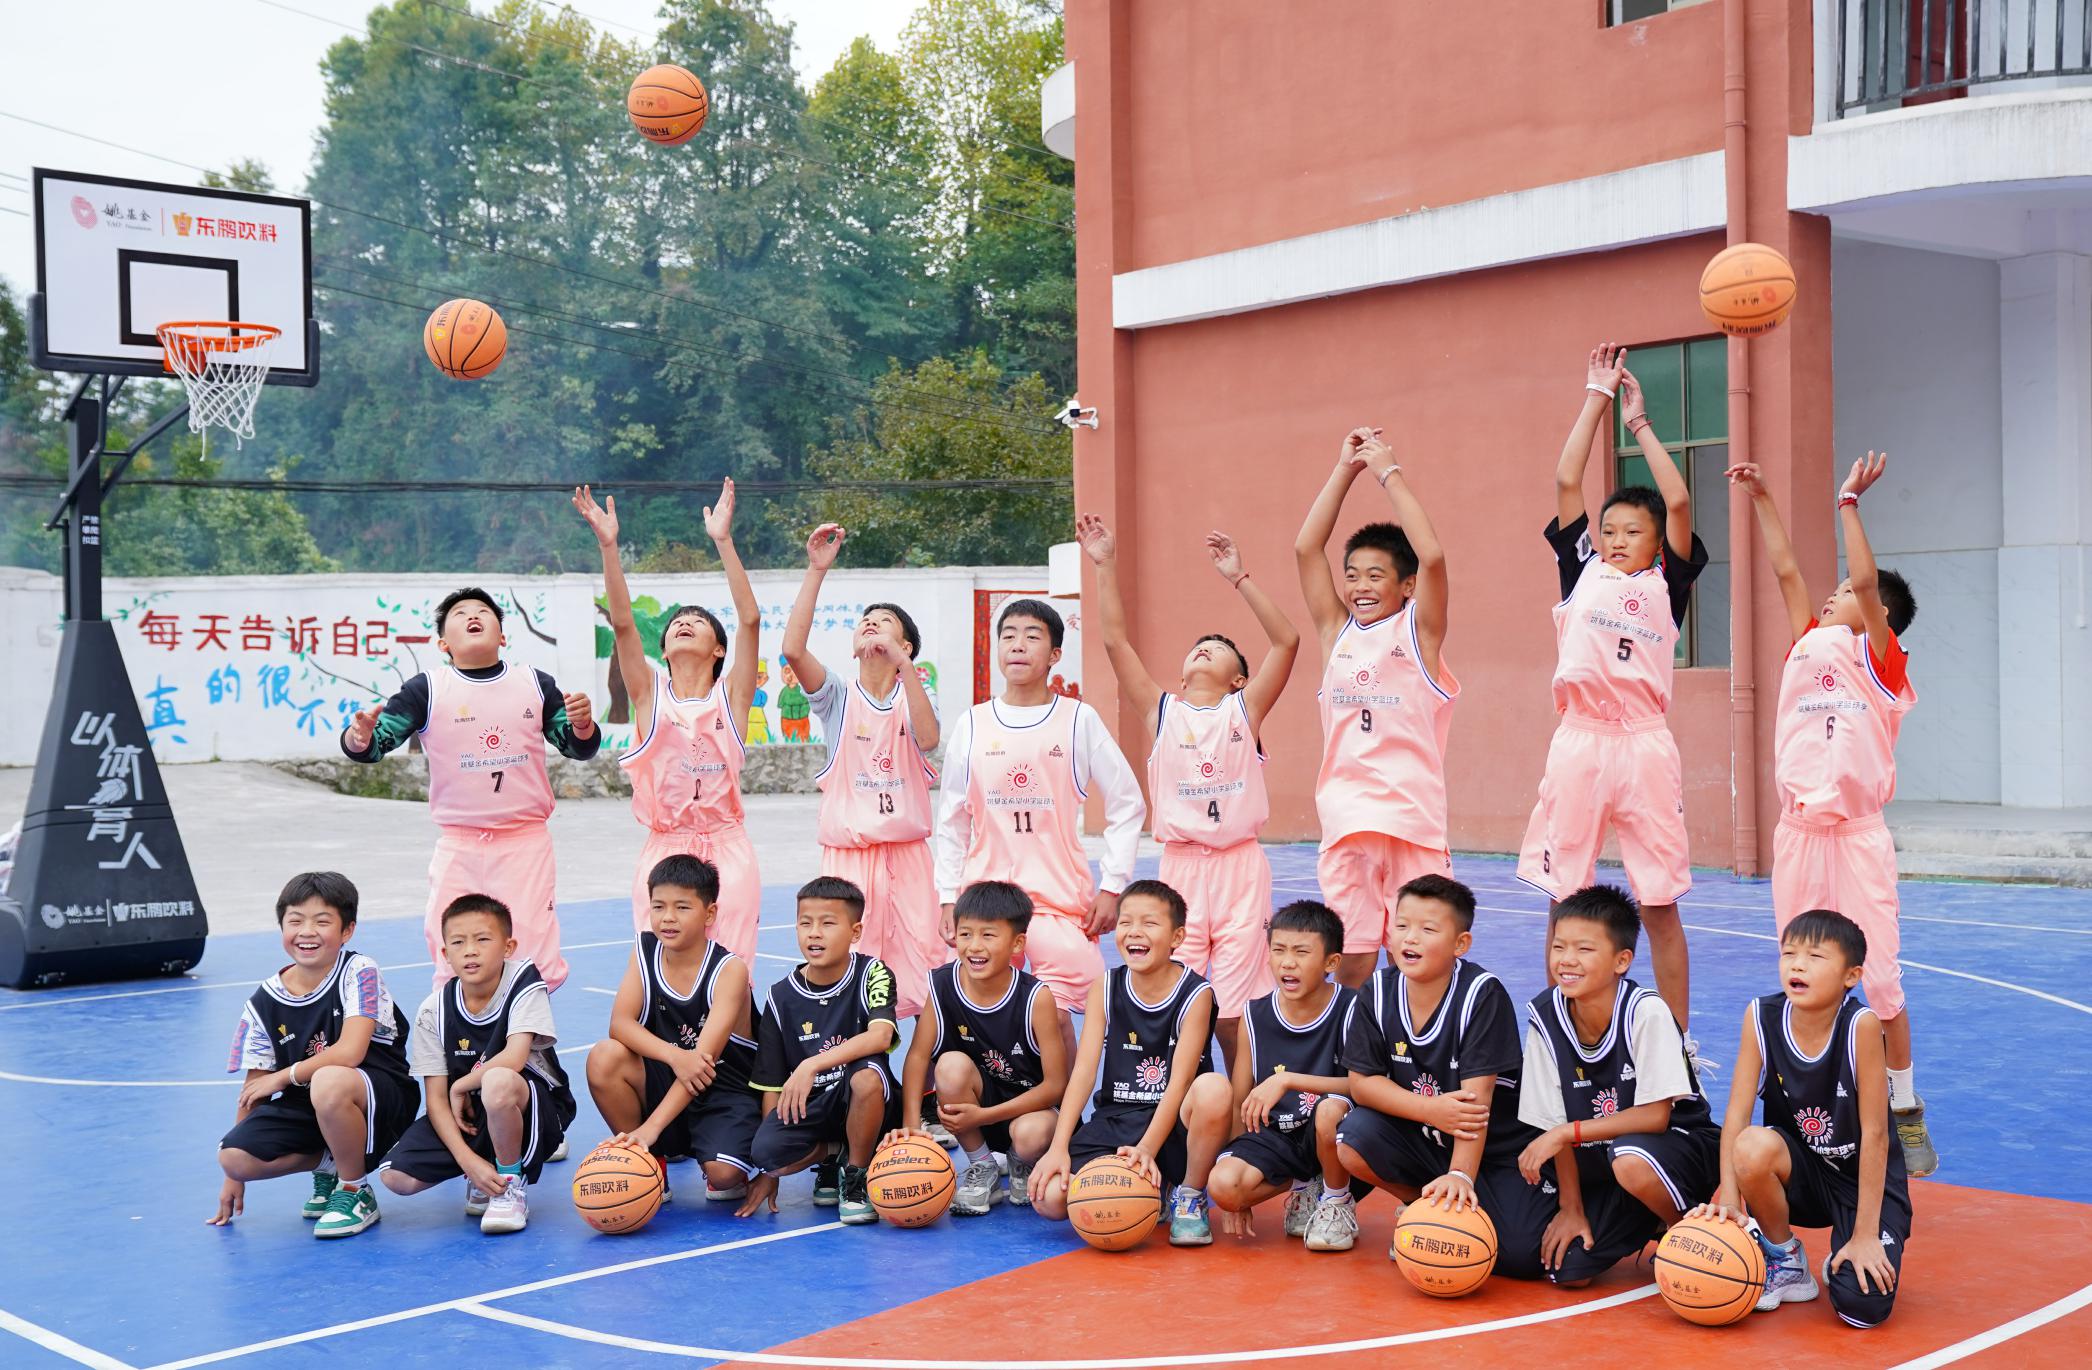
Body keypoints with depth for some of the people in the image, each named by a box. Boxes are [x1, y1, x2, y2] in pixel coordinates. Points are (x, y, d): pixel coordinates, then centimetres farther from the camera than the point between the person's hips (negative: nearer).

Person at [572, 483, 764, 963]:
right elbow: (622, 621, -6)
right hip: (664, 851, 1)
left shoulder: (730, 695, 4)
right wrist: (608, 545, -16)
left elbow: (749, 619, -8)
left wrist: (723, 540, -14)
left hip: (726, 851, -1)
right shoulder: (650, 693, 6)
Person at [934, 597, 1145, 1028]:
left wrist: (1112, 887, -2)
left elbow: (1127, 805, 4)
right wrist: (948, 896, 8)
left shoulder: (1079, 720, 1)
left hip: (1062, 900, -2)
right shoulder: (972, 724, 7)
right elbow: (951, 819, 13)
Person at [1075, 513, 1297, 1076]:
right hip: (1181, 866, 1)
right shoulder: (1162, 711, 8)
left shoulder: (1245, 709, 5)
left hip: (1241, 866, -1)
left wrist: (1238, 577, -8)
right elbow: (1115, 641, 2)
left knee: (1235, 1009, 1)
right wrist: (1107, 566, -4)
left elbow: (1286, 641, -4)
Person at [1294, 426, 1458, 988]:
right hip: (1345, 819, 3)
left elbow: (1431, 556, -13)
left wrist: (1390, 473, -7)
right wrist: (1346, 468, 4)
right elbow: (1305, 547, 6)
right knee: (1351, 965, 3)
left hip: (1412, 816, -3)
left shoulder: (1417, 632, 2)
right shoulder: (1337, 632, 11)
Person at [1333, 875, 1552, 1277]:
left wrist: (1460, 1175, -34)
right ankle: (1423, 1204, 3)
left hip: (1496, 1149, -4)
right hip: (1422, 1140, 4)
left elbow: (1475, 1098, -26)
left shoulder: (1483, 994, -20)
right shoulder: (1379, 991, -8)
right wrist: (1430, 1110, -24)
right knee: (1353, 1140, -24)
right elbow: (1361, 1081, -8)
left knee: (1521, 1256, -22)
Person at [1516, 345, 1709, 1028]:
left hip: (1644, 746, -2)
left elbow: (1677, 502, -3)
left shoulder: (1665, 584, 8)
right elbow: (1565, 482, 7)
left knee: (1659, 903, 4)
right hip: (1578, 742, 2)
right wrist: (1597, 397, 9)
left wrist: (1638, 420, 4)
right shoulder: (1582, 571, 12)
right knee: (1566, 897, 6)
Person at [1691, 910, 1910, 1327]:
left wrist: (1865, 1234, -20)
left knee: (1863, 1306, -23)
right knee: (1753, 1147, -33)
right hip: (1800, 1172, 3)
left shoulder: (1861, 1025, -24)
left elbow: (1874, 1134, -21)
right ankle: (1785, 1261, -4)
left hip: (1866, 1178, -2)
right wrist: (1728, 1197, -26)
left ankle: (1846, 1257, 16)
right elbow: (1737, 1112, -15)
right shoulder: (1761, 1017, -15)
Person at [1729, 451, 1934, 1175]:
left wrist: (1848, 502, -13)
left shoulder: (1881, 661, 0)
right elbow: (1786, 570, 15)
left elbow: (1868, 580, -13)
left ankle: (1904, 1110, 6)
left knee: (1879, 978, -4)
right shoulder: (1809, 647, 14)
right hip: (1796, 833, 5)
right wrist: (1761, 499, 13)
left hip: (1857, 835, -5)